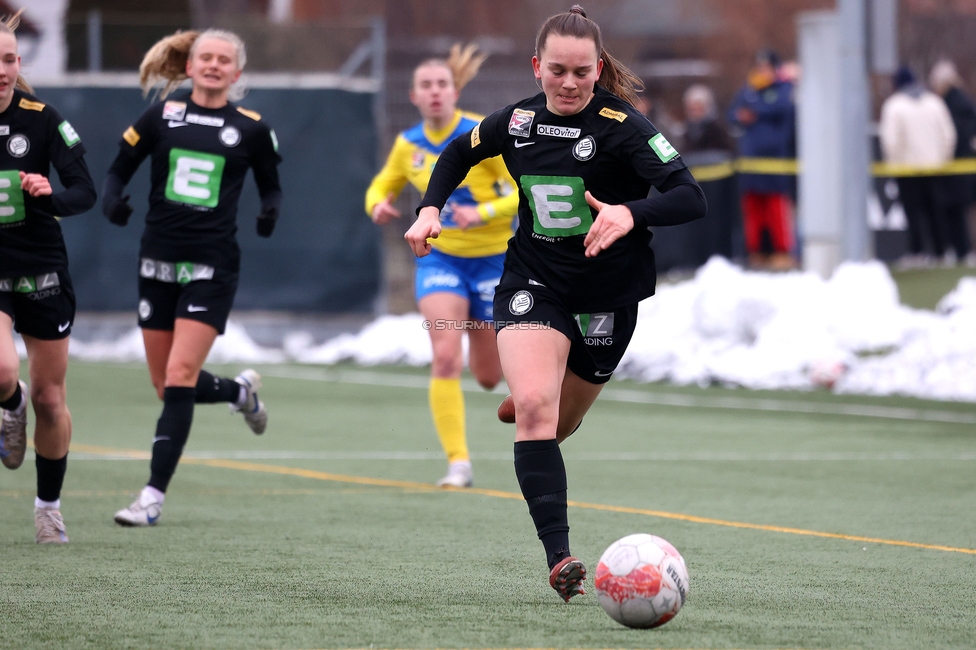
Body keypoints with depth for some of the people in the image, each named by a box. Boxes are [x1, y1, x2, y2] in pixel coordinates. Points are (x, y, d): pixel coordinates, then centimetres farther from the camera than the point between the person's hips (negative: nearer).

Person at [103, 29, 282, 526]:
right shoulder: (161, 117, 3)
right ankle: (239, 391, 43)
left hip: (212, 266, -3)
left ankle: (154, 495, -13)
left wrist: (270, 211, -10)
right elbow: (118, 170, 8)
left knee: (179, 377, -15)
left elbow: (270, 186, 12)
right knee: (166, 385, 10)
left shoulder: (251, 129, 1)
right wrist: (112, 201, -14)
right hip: (158, 261, 3)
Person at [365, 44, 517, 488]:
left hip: (494, 260, -2)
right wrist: (378, 205, -8)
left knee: (488, 377, 8)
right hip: (440, 259, 2)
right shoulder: (409, 144, -1)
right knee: (445, 357, -20)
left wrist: (483, 213, -32)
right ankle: (458, 463, -15)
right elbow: (382, 185, 16)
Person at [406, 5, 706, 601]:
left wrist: (631, 213, -43)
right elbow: (459, 154, 20)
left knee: (558, 421, 13)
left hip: (607, 295, -1)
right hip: (534, 279, 1)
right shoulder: (516, 122, -2)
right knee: (534, 407, -22)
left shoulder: (622, 125, -16)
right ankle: (560, 557, -26)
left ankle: (525, 400, 53)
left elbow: (691, 199, -25)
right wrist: (431, 209, 4)